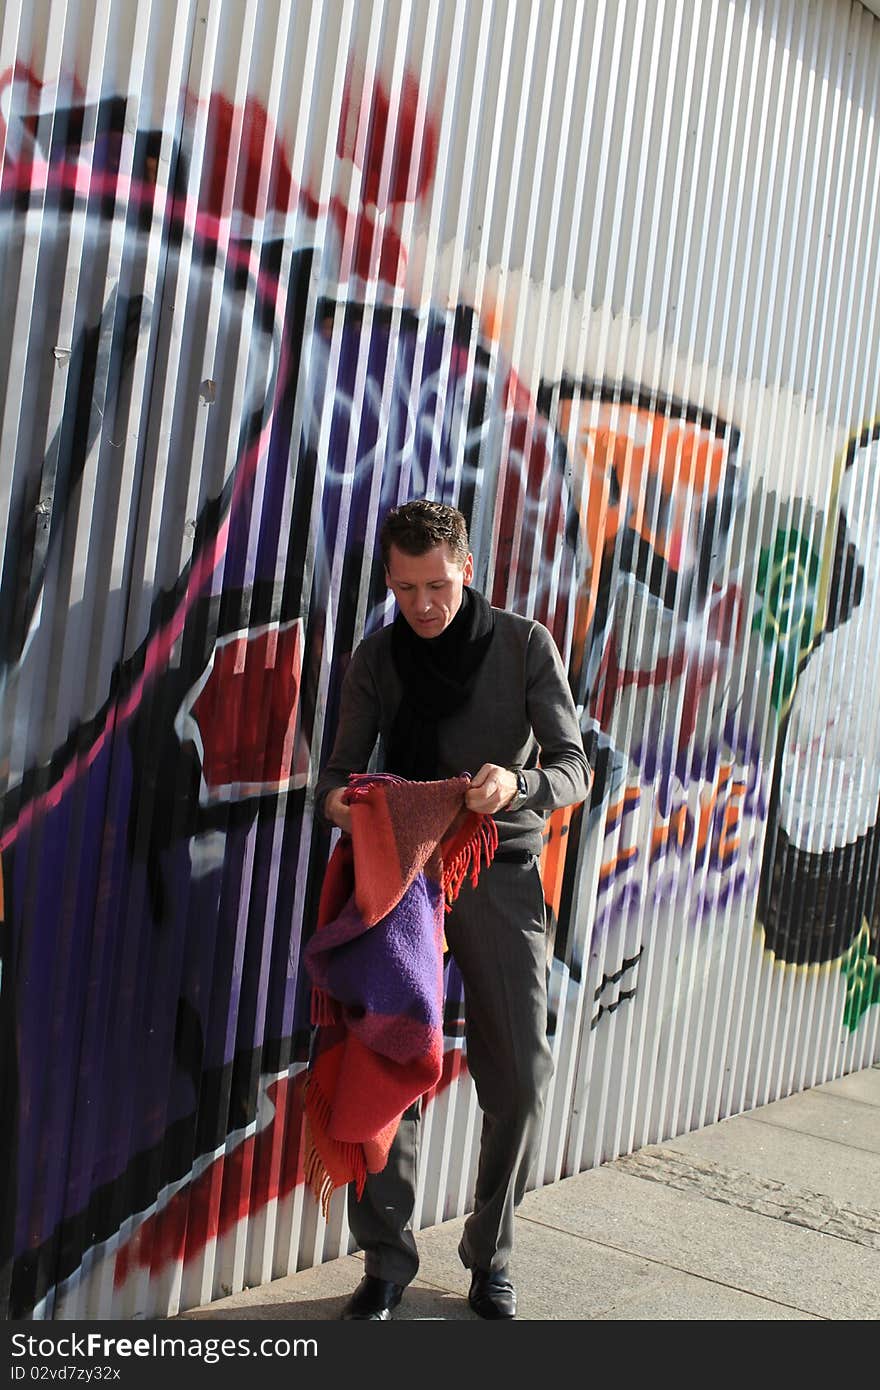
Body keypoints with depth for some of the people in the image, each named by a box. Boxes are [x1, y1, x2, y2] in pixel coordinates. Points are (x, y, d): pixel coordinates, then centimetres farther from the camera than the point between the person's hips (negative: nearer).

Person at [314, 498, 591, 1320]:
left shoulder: (524, 645, -1)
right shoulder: (376, 660, 5)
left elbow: (573, 768, -6)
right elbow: (343, 768, 4)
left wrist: (518, 783, -29)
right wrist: (335, 799, -21)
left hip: (500, 872, -1)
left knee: (519, 1081, -1)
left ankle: (489, 1254, 18)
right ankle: (386, 1261, 10)